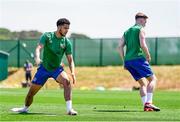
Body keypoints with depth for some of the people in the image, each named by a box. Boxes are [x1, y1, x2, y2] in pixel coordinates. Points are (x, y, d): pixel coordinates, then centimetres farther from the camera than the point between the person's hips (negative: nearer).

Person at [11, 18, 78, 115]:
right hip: (44, 68, 0)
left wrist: (73, 73, -23)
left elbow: (70, 60, -6)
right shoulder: (47, 36, -11)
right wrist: (37, 57, -44)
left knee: (67, 82, -30)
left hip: (56, 69, 0)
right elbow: (38, 48, -22)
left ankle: (69, 109, -31)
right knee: (32, 91, 4)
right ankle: (25, 108, 34)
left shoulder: (67, 42, -7)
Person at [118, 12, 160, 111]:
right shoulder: (141, 29, 0)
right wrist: (148, 56, -1)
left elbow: (120, 46, 14)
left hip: (128, 60, 7)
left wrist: (124, 61, 14)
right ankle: (148, 103, -17)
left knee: (143, 83, 13)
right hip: (138, 58, -7)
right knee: (152, 78, -3)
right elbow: (143, 45, -14)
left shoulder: (127, 32, 22)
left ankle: (145, 105, 2)